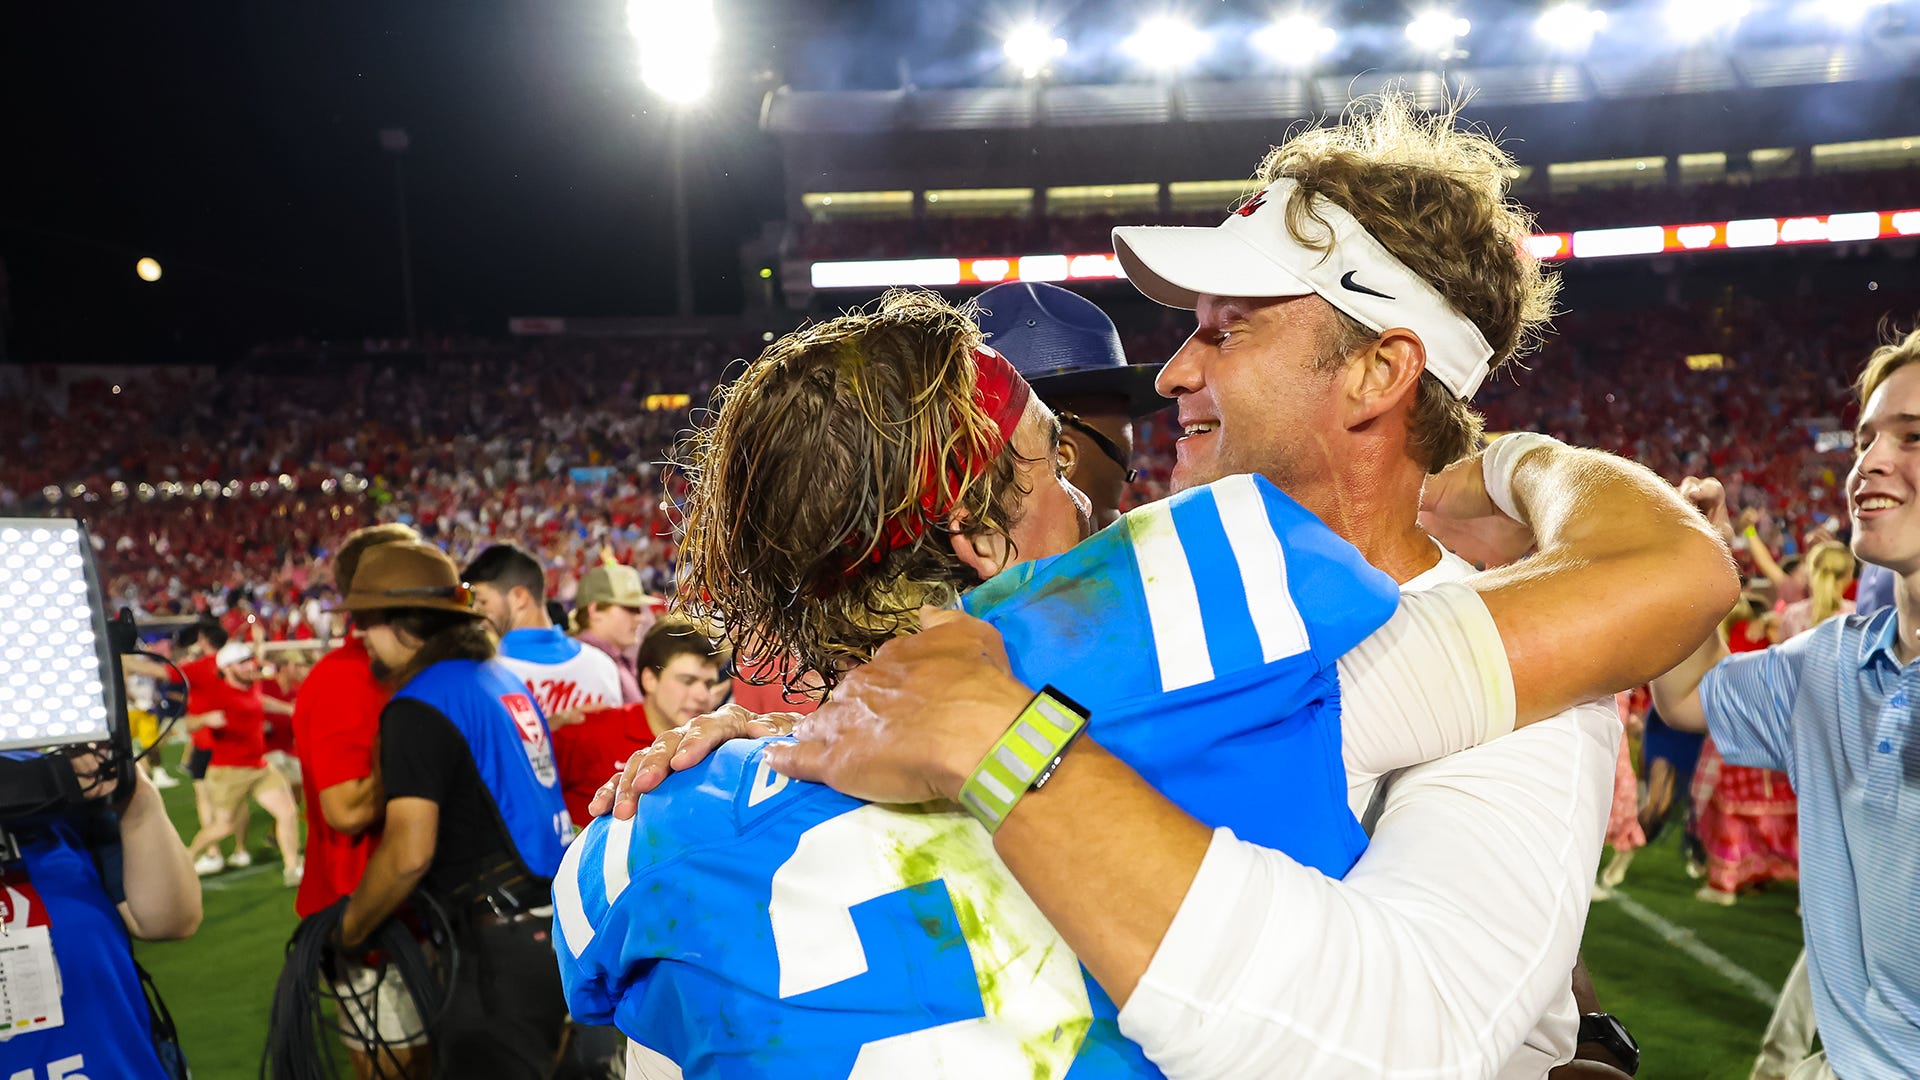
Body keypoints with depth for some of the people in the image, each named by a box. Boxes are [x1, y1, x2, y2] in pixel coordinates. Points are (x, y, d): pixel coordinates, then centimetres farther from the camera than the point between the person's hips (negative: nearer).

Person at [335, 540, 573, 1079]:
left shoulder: (421, 705, -14)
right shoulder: (504, 680, 11)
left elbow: (409, 852, -19)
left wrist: (348, 930, -3)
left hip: (503, 945, -8)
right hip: (555, 926, 8)